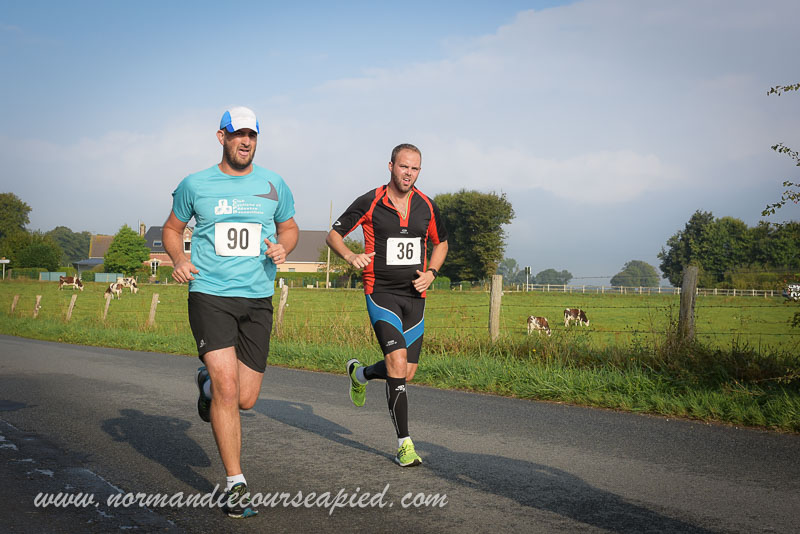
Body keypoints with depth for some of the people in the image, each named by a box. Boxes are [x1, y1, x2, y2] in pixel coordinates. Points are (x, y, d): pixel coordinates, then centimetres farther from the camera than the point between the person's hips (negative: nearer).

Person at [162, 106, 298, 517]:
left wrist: (282, 247, -1)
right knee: (227, 389, -15)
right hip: (209, 295, -2)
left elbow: (289, 226, 22)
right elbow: (172, 228, 17)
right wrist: (179, 259, -3)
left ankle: (208, 383, 41)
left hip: (258, 298, 3)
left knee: (245, 399, 4)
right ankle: (235, 485, -3)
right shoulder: (195, 185, 4)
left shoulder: (273, 185, 8)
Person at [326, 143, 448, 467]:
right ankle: (404, 444, -10)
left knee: (407, 372, 6)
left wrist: (431, 273, 2)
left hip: (414, 296, 5)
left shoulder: (426, 206, 4)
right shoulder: (369, 203, -7)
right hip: (381, 293, -4)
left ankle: (361, 373, 40)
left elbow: (441, 243, 20)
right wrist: (351, 256, -21)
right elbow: (333, 235, 0)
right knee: (398, 362, -19)